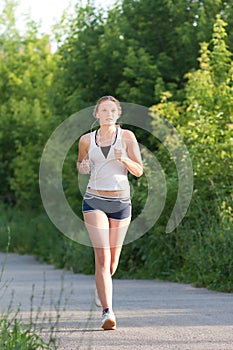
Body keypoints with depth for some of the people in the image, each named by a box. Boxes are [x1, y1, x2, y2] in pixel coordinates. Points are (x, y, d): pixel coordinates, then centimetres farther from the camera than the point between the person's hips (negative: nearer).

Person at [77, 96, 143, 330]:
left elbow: (139, 171, 0)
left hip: (121, 202, 1)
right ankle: (107, 312, -19)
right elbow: (80, 165, 22)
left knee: (113, 260, 9)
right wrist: (83, 167, -2)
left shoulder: (127, 136, 2)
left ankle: (103, 289, 41)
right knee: (102, 258, -14)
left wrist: (124, 159, -19)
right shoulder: (87, 140, 5)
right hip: (94, 201, -1)